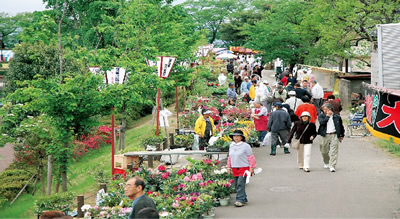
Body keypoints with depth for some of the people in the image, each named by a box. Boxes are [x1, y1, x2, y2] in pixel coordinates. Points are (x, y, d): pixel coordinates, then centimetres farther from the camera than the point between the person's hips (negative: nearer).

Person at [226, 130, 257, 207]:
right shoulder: (231, 146, 12)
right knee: (237, 185, 8)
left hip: (244, 168, -7)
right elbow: (230, 157, 21)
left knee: (241, 184, -14)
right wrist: (229, 167, 18)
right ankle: (244, 198, 21)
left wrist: (251, 168, -7)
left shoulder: (245, 146, -7)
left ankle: (240, 200, -14)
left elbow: (251, 157, -4)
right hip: (234, 168, 7)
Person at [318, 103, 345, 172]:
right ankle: (326, 163, 36)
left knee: (333, 151, -9)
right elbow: (321, 122, -17)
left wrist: (342, 135, 19)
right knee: (324, 151, 11)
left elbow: (341, 126, 17)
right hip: (325, 136, 1)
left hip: (334, 135, -1)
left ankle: (332, 166, -10)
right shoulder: (321, 116, 4)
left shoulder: (337, 117, 6)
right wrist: (327, 116, -13)